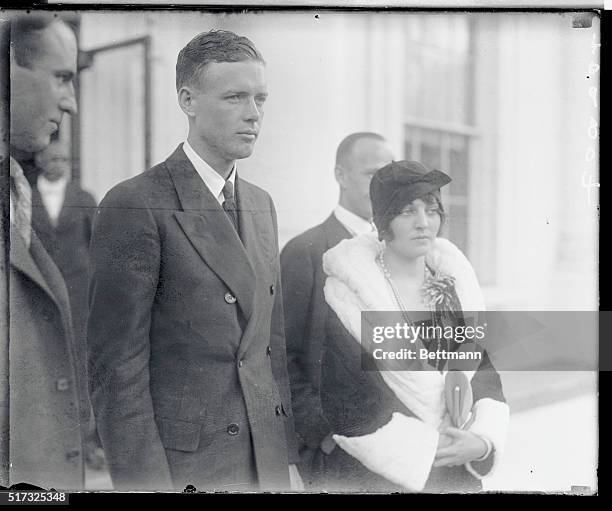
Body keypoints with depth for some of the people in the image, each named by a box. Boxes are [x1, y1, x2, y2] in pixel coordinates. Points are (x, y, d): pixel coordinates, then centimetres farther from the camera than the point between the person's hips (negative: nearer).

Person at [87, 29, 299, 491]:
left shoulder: (262, 204, 9)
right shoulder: (134, 206, -13)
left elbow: (273, 344, 11)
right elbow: (115, 369, -14)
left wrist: (290, 458, 9)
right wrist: (147, 484, -16)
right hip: (181, 468, -6)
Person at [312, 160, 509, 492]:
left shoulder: (454, 282, 3)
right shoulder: (345, 293, -13)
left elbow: (483, 372, 5)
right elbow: (345, 401, -15)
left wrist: (485, 440, -10)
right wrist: (424, 452, -14)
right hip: (372, 476, -4)